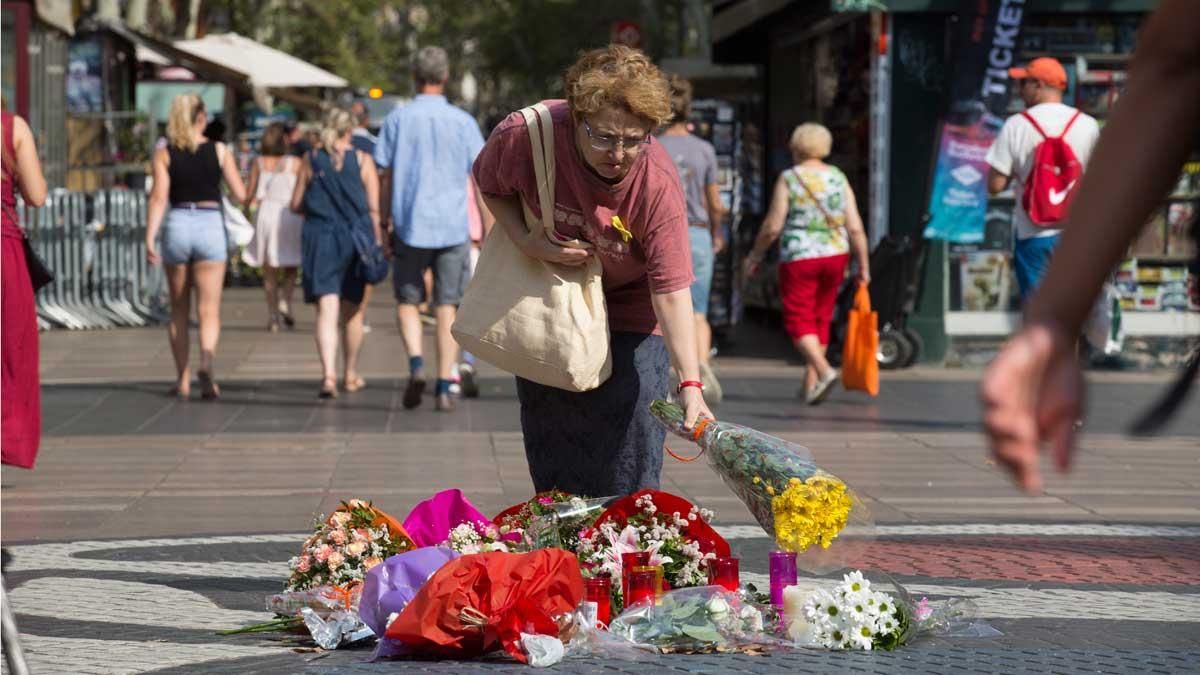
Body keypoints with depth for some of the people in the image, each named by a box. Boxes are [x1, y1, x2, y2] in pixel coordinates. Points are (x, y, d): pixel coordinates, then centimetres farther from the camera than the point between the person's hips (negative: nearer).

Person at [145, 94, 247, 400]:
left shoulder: (164, 154, 2)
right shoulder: (219, 150, 2)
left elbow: (159, 197, -7)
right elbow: (240, 195, 2)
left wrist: (150, 238, -9)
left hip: (176, 225, 1)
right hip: (210, 224, -1)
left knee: (179, 309, 13)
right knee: (209, 309, -2)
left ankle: (183, 378, 17)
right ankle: (206, 361, -28)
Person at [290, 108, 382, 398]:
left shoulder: (311, 160, 2)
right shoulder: (362, 160, -1)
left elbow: (296, 204, 5)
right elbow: (374, 208, -5)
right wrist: (378, 241, 0)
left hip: (319, 237, 0)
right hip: (356, 238, 0)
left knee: (326, 310, -6)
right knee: (353, 311, 15)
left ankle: (328, 374, -24)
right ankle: (350, 375, 28)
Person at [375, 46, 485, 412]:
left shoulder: (398, 119, 0)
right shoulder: (462, 122, 1)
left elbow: (385, 177, 1)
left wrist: (385, 221, 9)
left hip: (409, 225, 0)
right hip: (453, 227, 0)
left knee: (408, 300, 12)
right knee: (447, 307, 6)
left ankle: (416, 363, -11)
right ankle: (445, 385, 2)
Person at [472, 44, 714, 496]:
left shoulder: (658, 184, -32)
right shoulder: (523, 136, -28)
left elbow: (672, 288, -32)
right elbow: (489, 184, -4)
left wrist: (690, 383, -40)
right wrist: (526, 241, -22)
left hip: (630, 306, -2)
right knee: (549, 435, 11)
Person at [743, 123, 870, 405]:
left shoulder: (788, 179, -7)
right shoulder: (838, 178, 3)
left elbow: (773, 227, -9)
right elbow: (855, 228, -1)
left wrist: (755, 256, 6)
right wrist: (864, 266, 6)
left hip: (798, 258, -5)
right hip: (835, 255, 5)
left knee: (798, 321, -1)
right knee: (820, 319, 15)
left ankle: (824, 371, -24)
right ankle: (810, 384, 19)